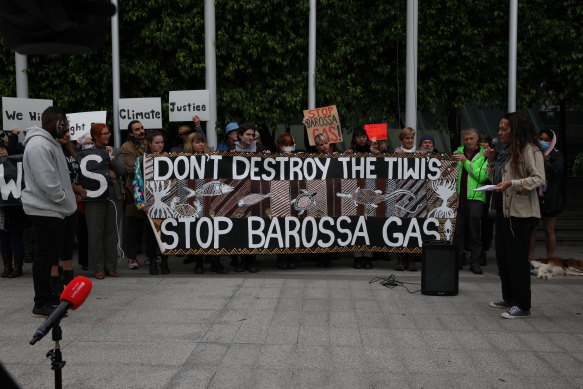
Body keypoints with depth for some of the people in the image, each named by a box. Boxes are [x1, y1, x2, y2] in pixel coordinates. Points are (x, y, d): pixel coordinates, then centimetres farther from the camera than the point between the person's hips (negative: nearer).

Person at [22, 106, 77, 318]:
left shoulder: (50, 143, 17)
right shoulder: (39, 145, -17)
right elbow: (47, 182, -24)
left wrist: (67, 200, 15)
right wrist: (65, 201, -14)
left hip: (53, 210, 10)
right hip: (44, 210, -10)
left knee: (50, 255, 16)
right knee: (44, 256, -4)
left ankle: (48, 298, 27)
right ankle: (41, 305, 4)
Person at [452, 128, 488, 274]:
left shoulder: (484, 155, 3)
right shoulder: (458, 152, 13)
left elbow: (482, 176, -8)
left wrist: (466, 161, -11)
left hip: (475, 197, -3)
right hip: (459, 196, 3)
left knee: (474, 229, -1)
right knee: (458, 228, 5)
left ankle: (475, 262, 7)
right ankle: (457, 260, 14)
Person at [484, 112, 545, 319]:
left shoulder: (530, 150, -11)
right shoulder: (506, 152, 16)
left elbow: (539, 179, -19)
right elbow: (496, 179, 20)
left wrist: (512, 183, -28)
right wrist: (492, 160, 7)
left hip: (521, 213, -9)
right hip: (503, 210, 9)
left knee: (517, 258, -5)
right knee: (502, 256, 16)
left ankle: (522, 305, 5)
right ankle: (509, 298, 30)